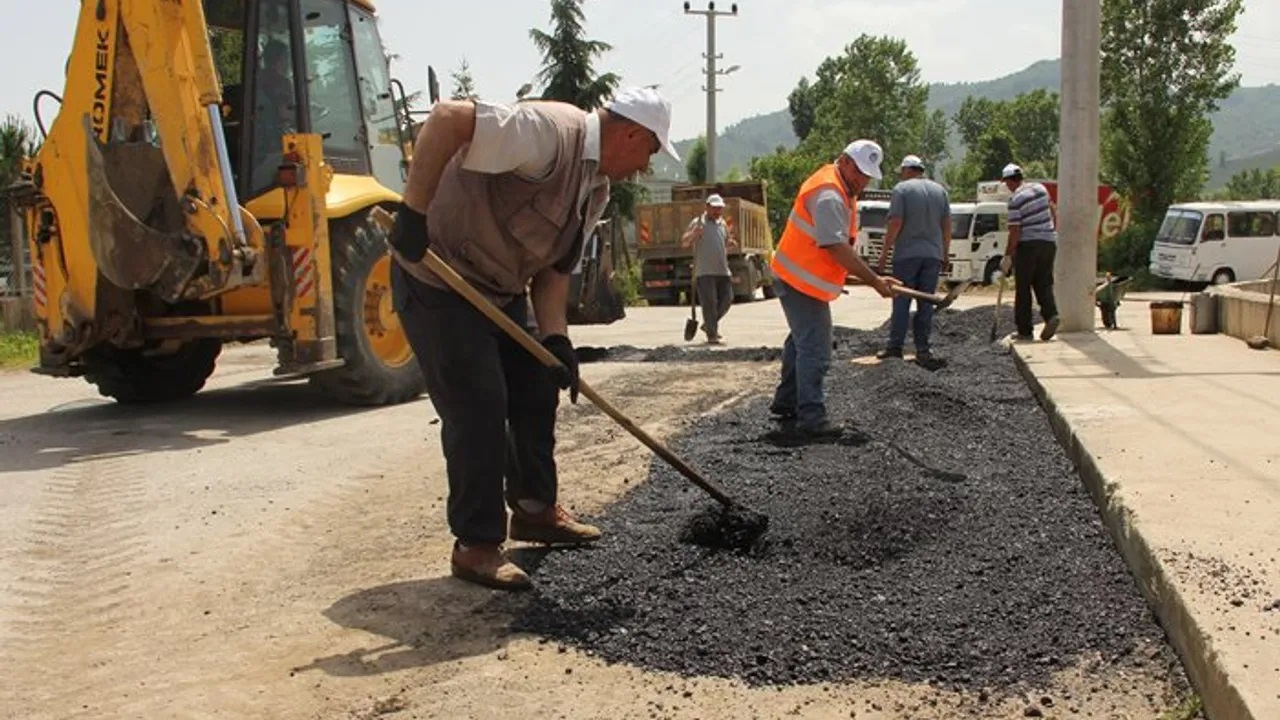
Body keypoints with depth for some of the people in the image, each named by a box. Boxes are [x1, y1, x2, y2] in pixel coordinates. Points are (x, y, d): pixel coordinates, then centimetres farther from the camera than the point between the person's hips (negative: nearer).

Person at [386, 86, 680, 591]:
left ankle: (535, 508, 30)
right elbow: (449, 116, -33)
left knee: (537, 388, 14)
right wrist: (414, 213, -34)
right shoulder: (551, 132, -24)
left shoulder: (597, 189, 6)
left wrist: (555, 338, -5)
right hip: (437, 279, -10)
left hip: (501, 290, 10)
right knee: (478, 405, -11)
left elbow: (556, 266, 8)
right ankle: (476, 545, 1)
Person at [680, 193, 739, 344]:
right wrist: (693, 234, -26)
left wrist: (731, 244, 5)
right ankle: (712, 335, -3)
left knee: (726, 300, 7)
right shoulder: (698, 223, -2)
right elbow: (684, 243, -6)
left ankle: (708, 325, 25)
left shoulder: (723, 223, 16)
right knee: (709, 303, -7)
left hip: (722, 270, 6)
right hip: (704, 271, -6)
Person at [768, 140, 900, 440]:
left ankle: (785, 402, 34)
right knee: (815, 351, -11)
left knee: (802, 341, 21)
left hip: (797, 278, 11)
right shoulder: (829, 196, -23)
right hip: (801, 282, -11)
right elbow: (838, 248, -30)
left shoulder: (842, 189, 11)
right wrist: (875, 281, -29)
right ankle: (812, 419, -8)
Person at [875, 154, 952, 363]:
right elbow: (947, 225, 9)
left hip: (907, 254, -4)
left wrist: (884, 253, -7)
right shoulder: (940, 190, 10)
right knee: (926, 303, 6)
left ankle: (895, 346, 2)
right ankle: (922, 350, 6)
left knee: (902, 302, 2)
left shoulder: (902, 189, -6)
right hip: (933, 254, 4)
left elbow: (895, 223, -12)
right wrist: (945, 254, 17)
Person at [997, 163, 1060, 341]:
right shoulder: (1040, 188, 7)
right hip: (1049, 242, 6)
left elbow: (1015, 232, -15)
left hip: (1028, 245, -6)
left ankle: (1024, 331, 5)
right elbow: (1053, 213, 18)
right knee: (1044, 284, 10)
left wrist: (1007, 256, -9)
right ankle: (1051, 314, -15)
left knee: (1023, 288, 3)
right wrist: (1054, 233, 29)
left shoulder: (1015, 199, -13)